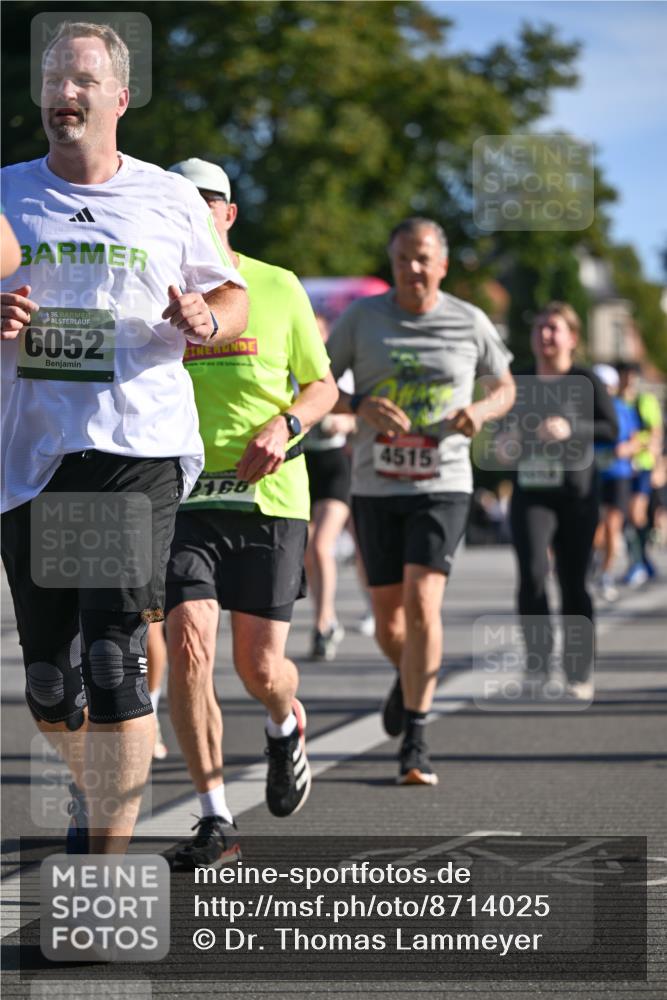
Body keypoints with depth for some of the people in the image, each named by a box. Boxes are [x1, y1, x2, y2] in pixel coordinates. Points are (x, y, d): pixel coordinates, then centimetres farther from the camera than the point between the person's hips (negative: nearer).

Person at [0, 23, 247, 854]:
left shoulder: (170, 198, 8)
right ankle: (91, 790, 38)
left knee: (115, 661, -16)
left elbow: (232, 294, 17)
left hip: (138, 449, -3)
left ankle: (107, 861, -14)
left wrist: (206, 321, -5)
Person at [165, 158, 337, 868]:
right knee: (188, 645, -17)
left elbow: (322, 385, 12)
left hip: (269, 496, 0)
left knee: (259, 666, -1)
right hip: (183, 496, 0)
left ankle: (285, 726, 39)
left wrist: (285, 425, -8)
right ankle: (214, 819, -7)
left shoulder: (279, 289, 5)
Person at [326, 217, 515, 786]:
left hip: (442, 486, -2)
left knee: (422, 603, -18)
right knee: (388, 619, 7)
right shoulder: (362, 318, 1)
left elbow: (504, 386, 15)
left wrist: (481, 411, -8)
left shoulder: (470, 323, 1)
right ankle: (409, 677, 44)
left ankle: (415, 743, -12)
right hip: (376, 486, 2)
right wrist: (362, 407, -16)